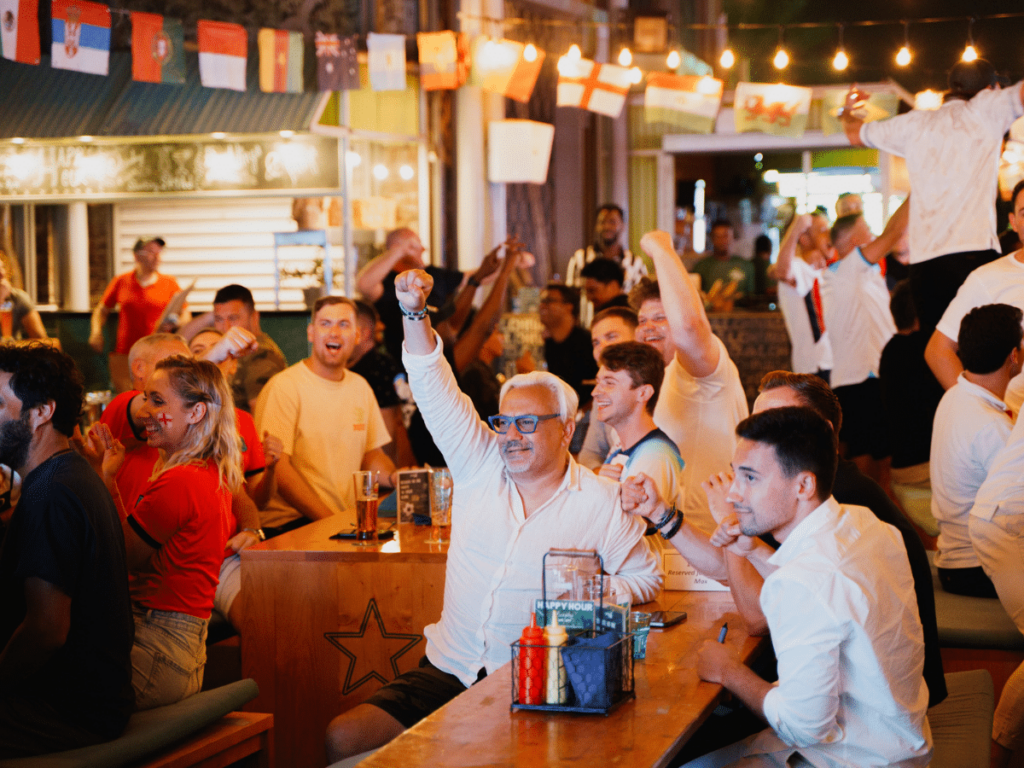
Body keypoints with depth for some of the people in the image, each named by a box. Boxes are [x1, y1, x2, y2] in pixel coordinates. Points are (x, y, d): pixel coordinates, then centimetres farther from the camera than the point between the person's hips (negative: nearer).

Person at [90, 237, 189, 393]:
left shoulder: (169, 284, 8)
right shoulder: (121, 282, 10)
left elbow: (186, 316, 9)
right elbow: (102, 310, 20)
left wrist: (172, 324, -12)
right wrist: (96, 332, 3)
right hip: (124, 354, 1)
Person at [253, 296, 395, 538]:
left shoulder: (360, 387, 16)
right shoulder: (284, 386, -8)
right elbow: (277, 467, -15)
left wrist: (393, 477, 2)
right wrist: (331, 520, -20)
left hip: (348, 518, 7)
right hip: (290, 523, -7)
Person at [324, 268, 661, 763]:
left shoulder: (602, 503, 1)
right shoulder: (481, 469, 8)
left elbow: (644, 579, 11)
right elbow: (436, 390, 1)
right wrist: (414, 313, -12)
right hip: (448, 669, 4)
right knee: (342, 739, -12)